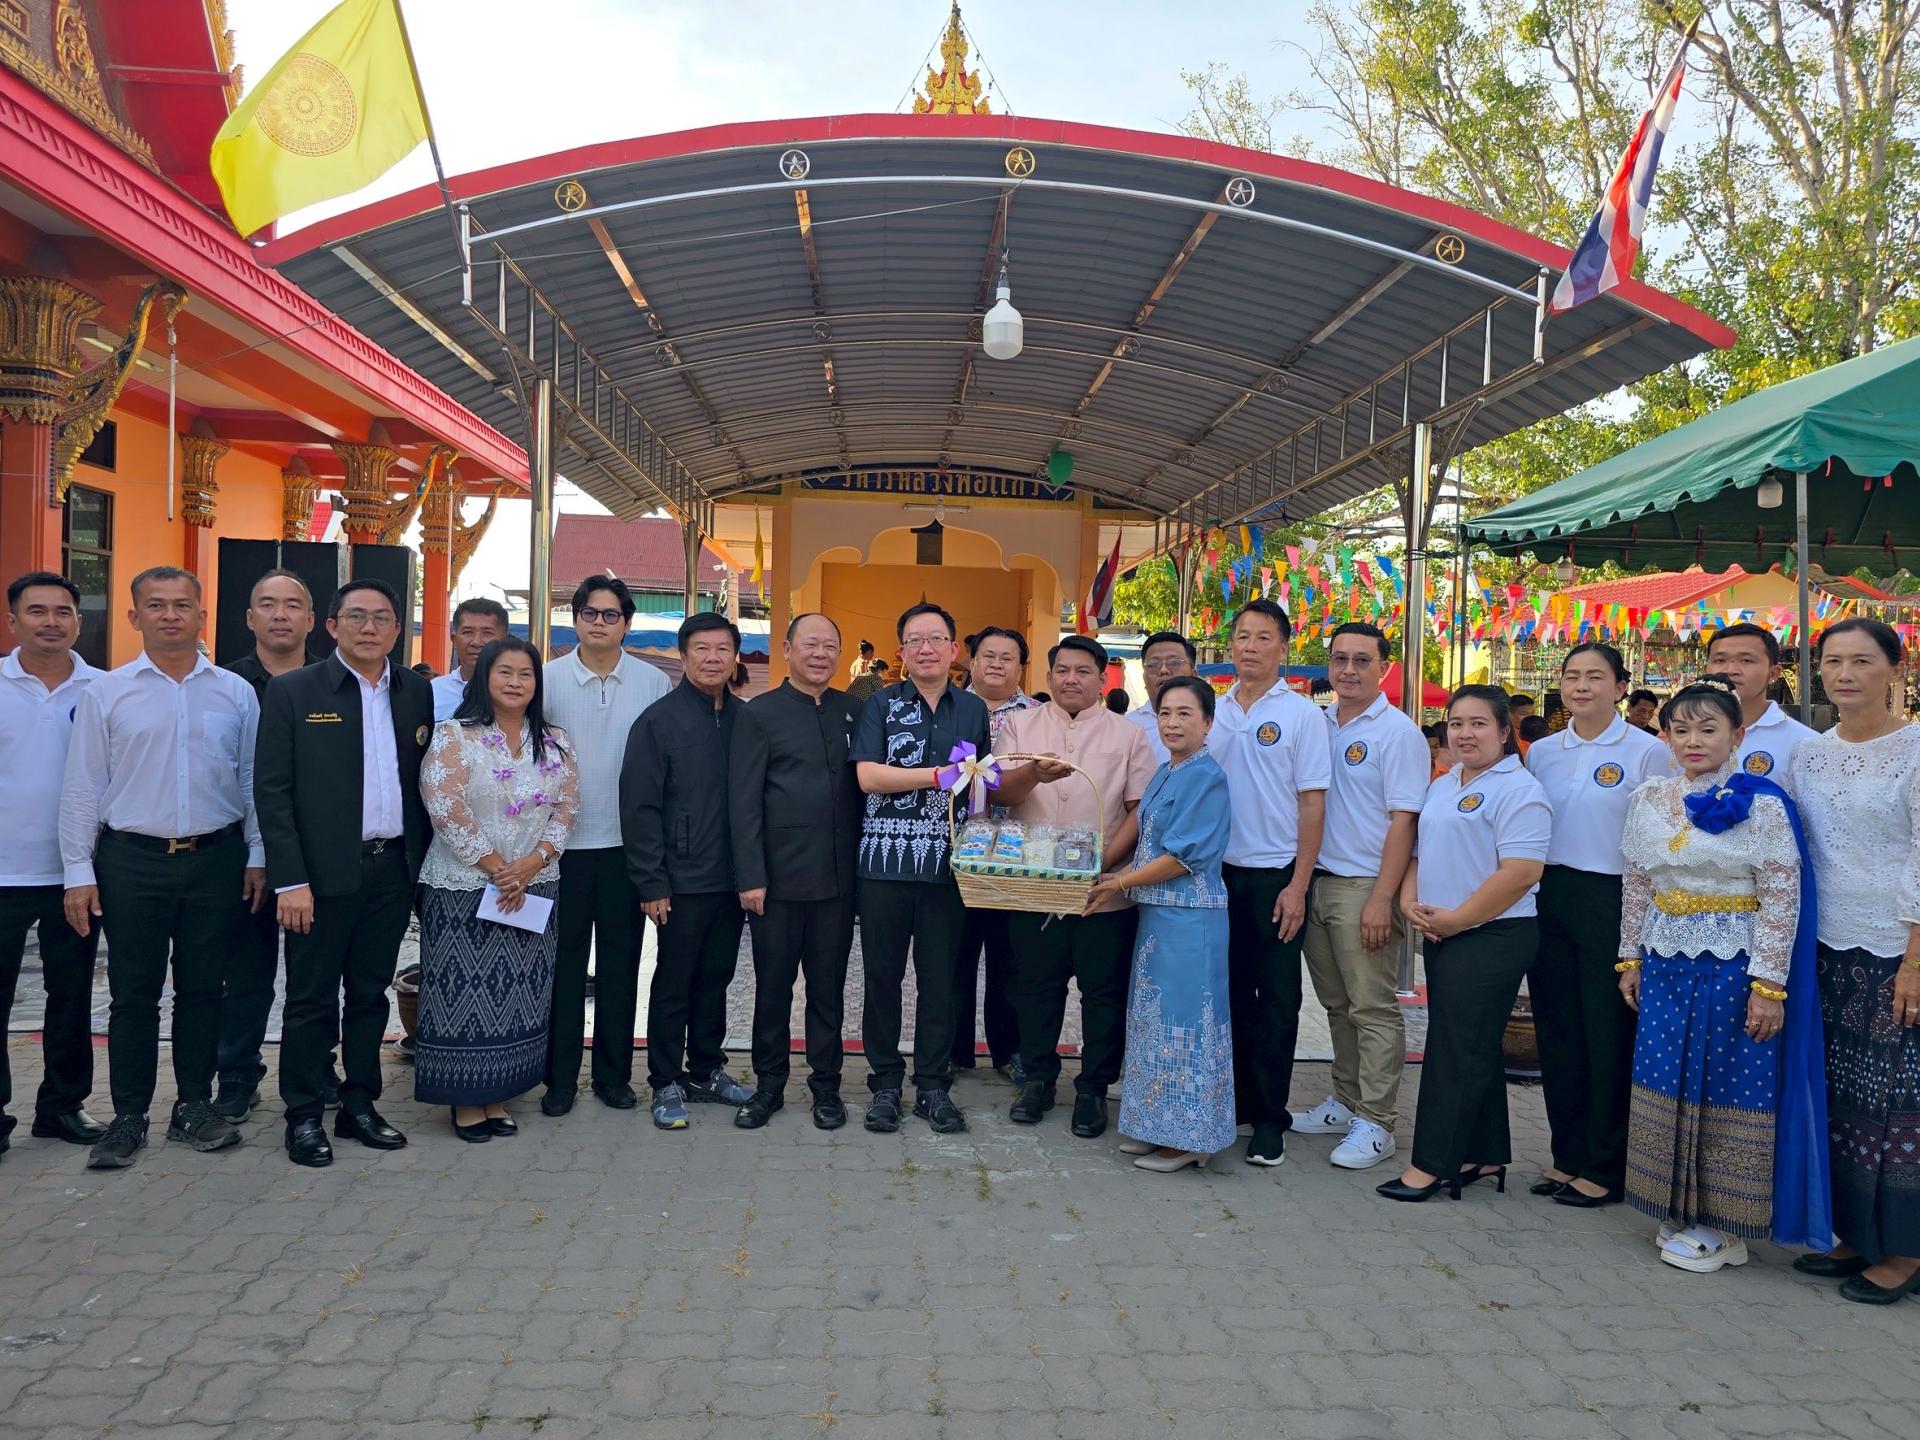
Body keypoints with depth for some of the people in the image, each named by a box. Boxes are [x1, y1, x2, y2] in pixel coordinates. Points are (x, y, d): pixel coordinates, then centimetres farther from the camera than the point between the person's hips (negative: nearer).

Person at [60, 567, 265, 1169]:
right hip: (132, 860, -1)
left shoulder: (236, 693, 4)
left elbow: (252, 779, 7)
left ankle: (194, 1106, 21)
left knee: (203, 989, 9)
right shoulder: (105, 693, 2)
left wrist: (257, 857, 3)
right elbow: (82, 788, 2)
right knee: (133, 994, 5)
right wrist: (78, 872, -1)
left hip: (215, 858, 1)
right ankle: (128, 1116, 16)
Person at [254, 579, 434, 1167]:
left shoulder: (418, 693, 7)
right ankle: (304, 1117, 18)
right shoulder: (292, 692, -3)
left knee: (370, 993, 13)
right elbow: (271, 789, -7)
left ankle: (359, 1106, 25)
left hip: (393, 870, 4)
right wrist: (290, 880, -12)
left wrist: (423, 862, 3)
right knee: (312, 998, 6)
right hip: (323, 873, -3)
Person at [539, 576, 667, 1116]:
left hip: (627, 843, 1)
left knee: (620, 961, 8)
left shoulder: (654, 682, 0)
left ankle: (614, 1073, 20)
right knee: (565, 960, 7)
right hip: (563, 843, 0)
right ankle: (560, 1076, 17)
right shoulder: (548, 679, -1)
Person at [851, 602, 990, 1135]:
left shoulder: (973, 709, 12)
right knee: (883, 975, 5)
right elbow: (868, 775, -11)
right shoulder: (881, 704, 2)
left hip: (947, 865, 2)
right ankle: (885, 1083, 18)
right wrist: (942, 774, -16)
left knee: (940, 978, 7)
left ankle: (933, 1085, 18)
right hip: (885, 863, -2)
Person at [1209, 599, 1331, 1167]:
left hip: (1276, 875, -4)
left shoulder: (1301, 714, -3)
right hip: (1220, 872, 4)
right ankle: (1232, 1099, 22)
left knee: (1276, 1001, 2)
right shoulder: (1215, 712, 8)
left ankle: (1269, 1118, 10)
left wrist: (1298, 885, -12)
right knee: (1230, 992, 10)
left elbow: (1312, 802, -6)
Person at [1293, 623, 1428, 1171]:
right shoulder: (1317, 723, 10)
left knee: (1373, 1007, -1)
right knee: (1336, 1003, 15)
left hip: (1365, 887, -6)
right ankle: (1345, 1102, 27)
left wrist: (1381, 899, -18)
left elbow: (1403, 819, -12)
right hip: (1317, 880, 6)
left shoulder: (1398, 732, -8)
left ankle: (1376, 1123, 7)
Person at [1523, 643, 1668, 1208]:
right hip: (1549, 898, 5)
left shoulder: (1648, 753, -4)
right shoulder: (1542, 753, 9)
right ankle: (1567, 1155, 22)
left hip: (1612, 901, -5)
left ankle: (1604, 1167, 14)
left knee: (1608, 1032, 1)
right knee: (1556, 1028, 9)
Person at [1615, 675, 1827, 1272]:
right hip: (1667, 964, 5)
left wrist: (1769, 984, -14)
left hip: (1733, 965, -5)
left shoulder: (1761, 804, -9)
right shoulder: (1649, 799, 6)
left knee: (1729, 1084, 2)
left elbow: (1783, 899, -11)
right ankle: (1678, 1211, 23)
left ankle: (1724, 1226, 15)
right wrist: (1631, 958, 11)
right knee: (1667, 1082, 9)